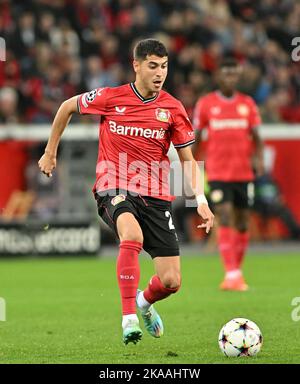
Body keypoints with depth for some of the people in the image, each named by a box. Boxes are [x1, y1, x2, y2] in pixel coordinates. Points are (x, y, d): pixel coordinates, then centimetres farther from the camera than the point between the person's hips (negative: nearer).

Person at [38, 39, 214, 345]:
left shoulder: (172, 109, 1)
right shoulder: (110, 98, -4)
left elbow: (187, 159, 8)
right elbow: (67, 106, 14)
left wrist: (200, 199, -7)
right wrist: (50, 152, 18)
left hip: (155, 196, 3)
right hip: (114, 189, -3)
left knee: (171, 281, -4)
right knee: (133, 235, -38)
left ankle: (144, 302, 34)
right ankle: (128, 318, -30)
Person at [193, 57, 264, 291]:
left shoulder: (248, 104, 7)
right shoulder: (205, 104, 2)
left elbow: (256, 138, 5)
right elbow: (196, 139, 7)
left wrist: (259, 159, -13)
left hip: (244, 173, 3)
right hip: (218, 173, -3)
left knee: (242, 224, 6)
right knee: (225, 221, -14)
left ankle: (237, 271, 19)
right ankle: (232, 275, -18)